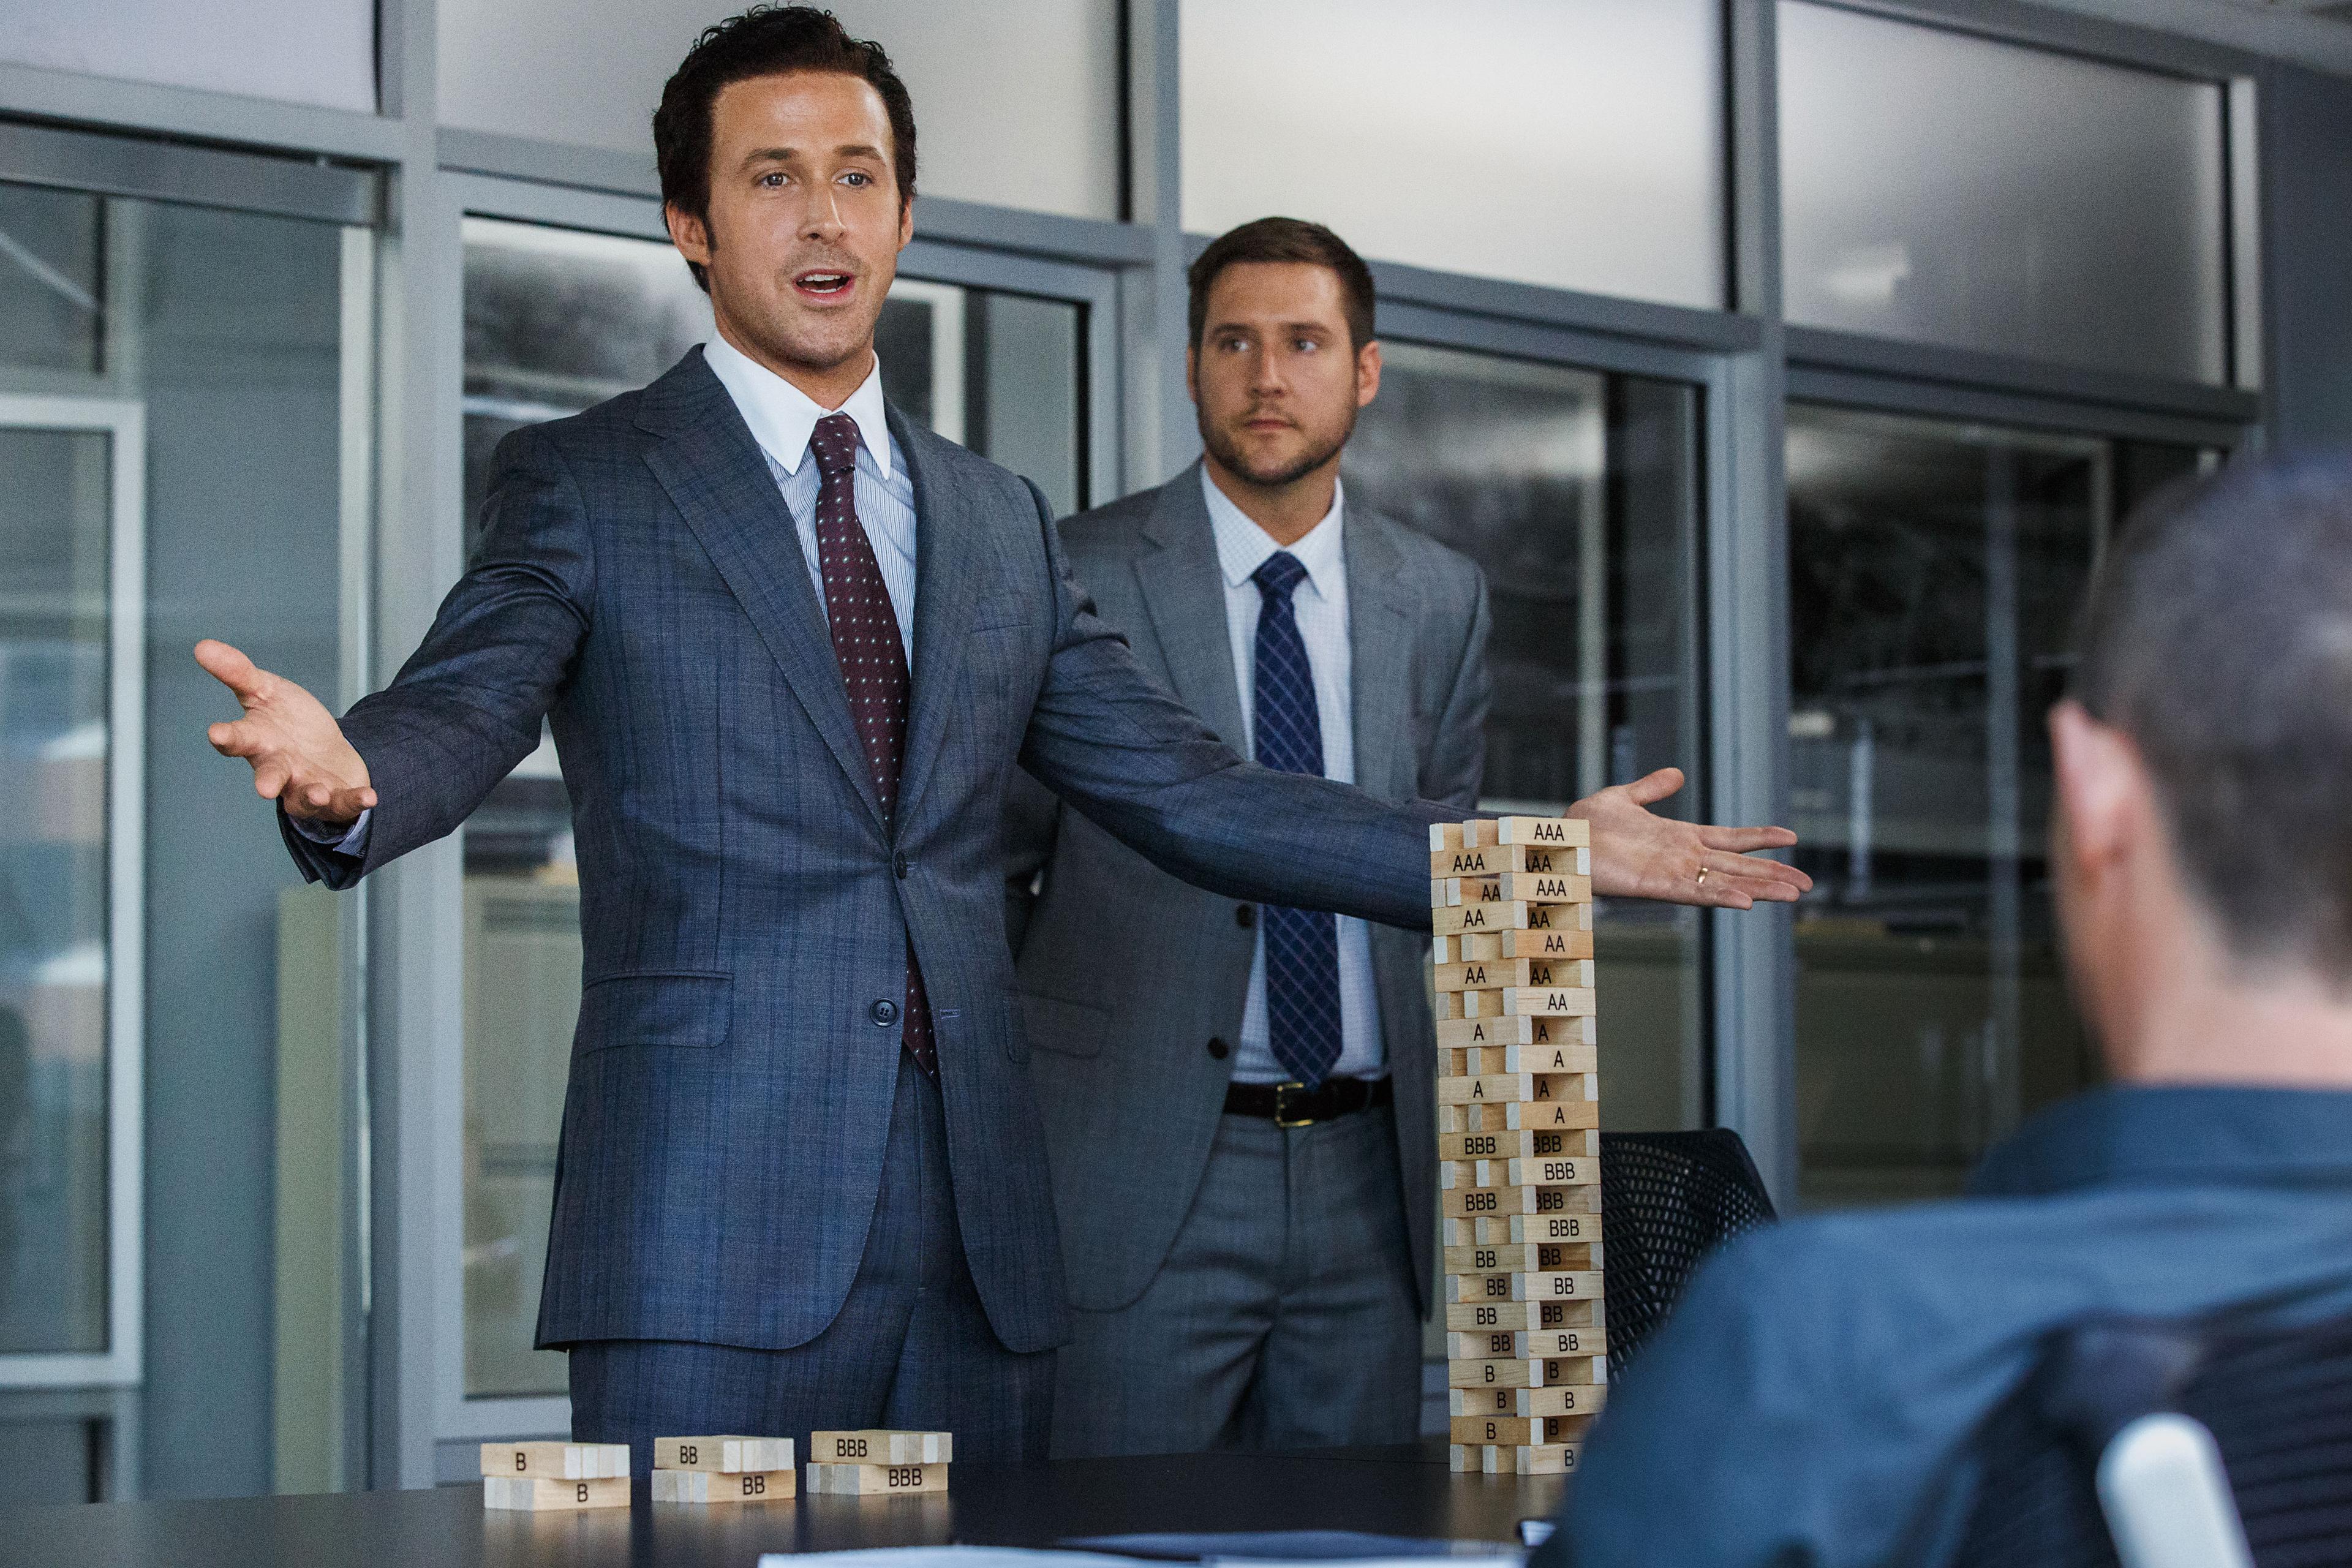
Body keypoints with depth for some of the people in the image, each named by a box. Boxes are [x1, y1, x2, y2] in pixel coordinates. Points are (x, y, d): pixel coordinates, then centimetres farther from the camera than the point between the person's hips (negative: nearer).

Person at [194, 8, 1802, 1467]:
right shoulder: (582, 487, 4)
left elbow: (1184, 787, 18)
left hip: (976, 1229, 5)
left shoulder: (999, 523, 19)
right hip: (716, 1229, -4)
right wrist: (348, 778, -36)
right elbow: (456, 710, -10)